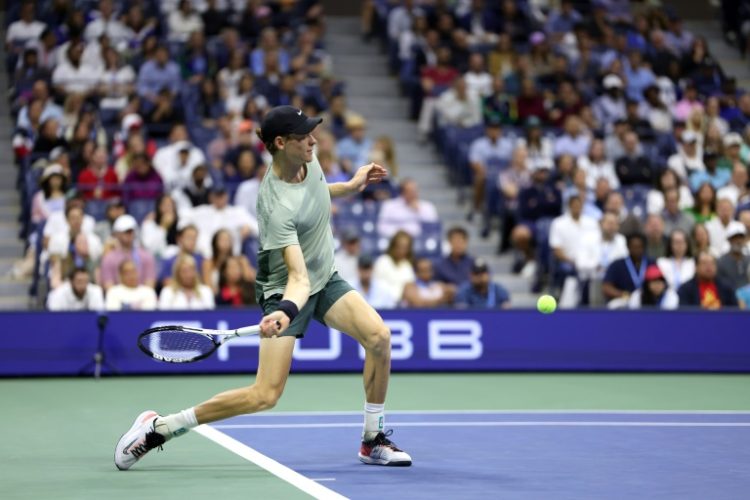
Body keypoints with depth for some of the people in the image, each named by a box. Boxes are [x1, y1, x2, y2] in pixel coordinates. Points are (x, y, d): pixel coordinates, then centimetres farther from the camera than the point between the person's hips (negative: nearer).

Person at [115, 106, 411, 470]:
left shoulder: (308, 160, -8)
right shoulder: (277, 207, -32)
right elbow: (299, 277, -38)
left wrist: (351, 186, 11)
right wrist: (285, 311, -56)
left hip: (326, 279, 7)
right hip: (285, 289, -7)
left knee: (379, 336, -17)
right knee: (266, 395, -15)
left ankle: (373, 442, -1)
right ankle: (158, 427, -1)